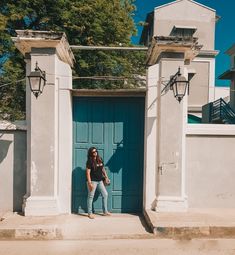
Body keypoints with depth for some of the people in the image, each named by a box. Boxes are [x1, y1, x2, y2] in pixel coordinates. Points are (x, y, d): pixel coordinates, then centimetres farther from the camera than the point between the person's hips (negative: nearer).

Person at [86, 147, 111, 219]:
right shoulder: (89, 161, -12)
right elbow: (88, 173, -15)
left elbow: (103, 169, 18)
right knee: (91, 196, 2)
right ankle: (90, 213, 14)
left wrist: (106, 177, 15)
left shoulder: (100, 160, 7)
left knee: (105, 194, 9)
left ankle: (105, 211, 20)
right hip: (93, 181, -7)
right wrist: (89, 183, -20)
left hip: (100, 181, 7)